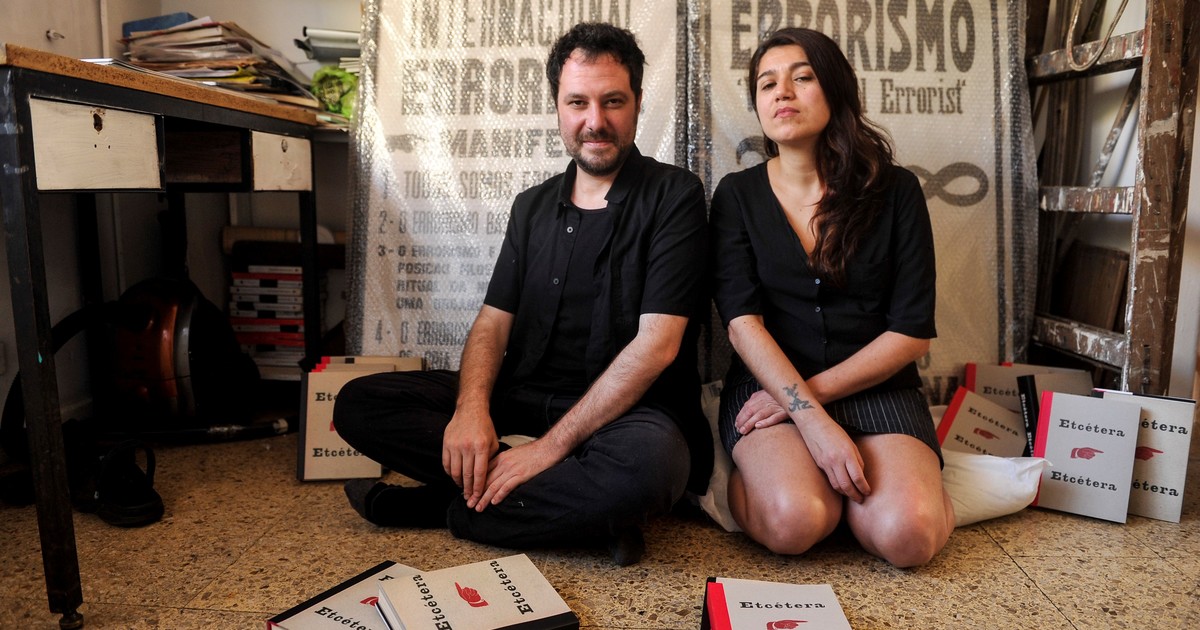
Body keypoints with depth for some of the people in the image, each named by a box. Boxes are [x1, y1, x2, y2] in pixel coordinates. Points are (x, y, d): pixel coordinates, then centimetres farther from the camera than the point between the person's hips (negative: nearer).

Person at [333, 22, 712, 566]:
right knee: (358, 403, -8)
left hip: (625, 411, -4)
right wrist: (471, 408, -16)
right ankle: (576, 505, -16)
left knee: (648, 461, -40)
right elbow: (493, 321, 7)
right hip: (523, 397, 5)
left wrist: (551, 445, -20)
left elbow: (656, 343, -15)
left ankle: (443, 507, -16)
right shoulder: (533, 206, 13)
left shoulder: (673, 195, -6)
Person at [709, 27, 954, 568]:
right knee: (794, 523, -29)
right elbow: (742, 320, -9)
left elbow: (912, 331, -2)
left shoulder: (894, 190, 3)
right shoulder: (737, 195, 3)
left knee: (906, 536, -24)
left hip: (875, 388, 1)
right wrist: (814, 420, -21)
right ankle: (757, 473, 3)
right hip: (766, 384, -1)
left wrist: (809, 393, -11)